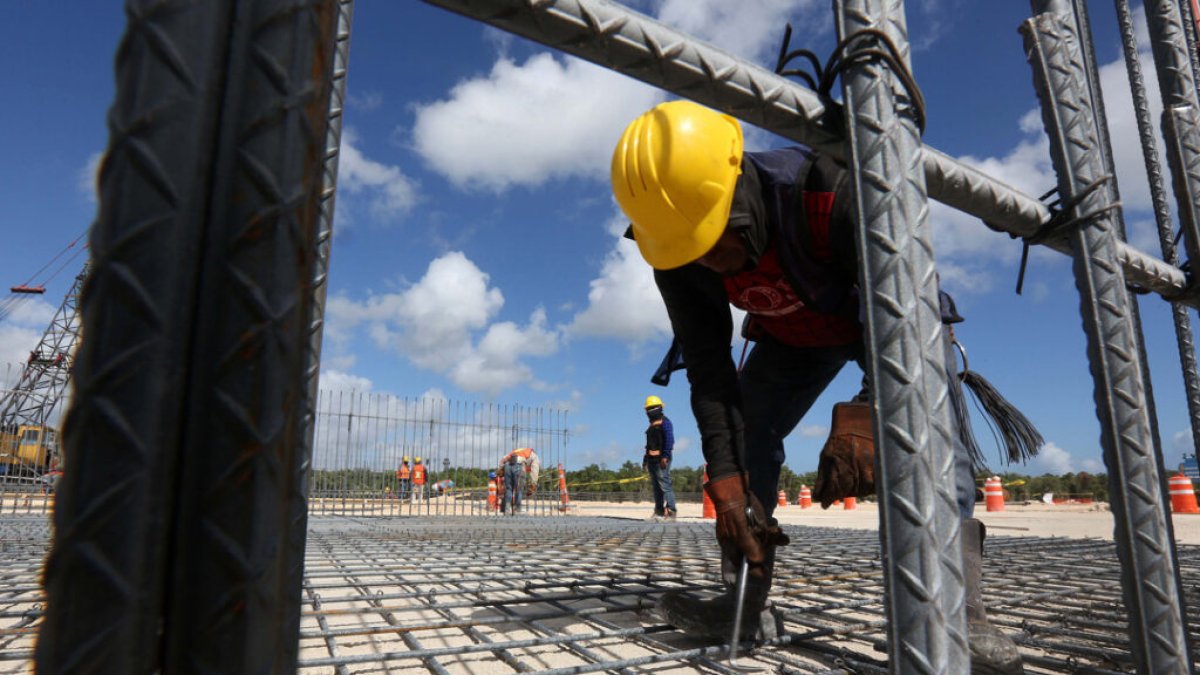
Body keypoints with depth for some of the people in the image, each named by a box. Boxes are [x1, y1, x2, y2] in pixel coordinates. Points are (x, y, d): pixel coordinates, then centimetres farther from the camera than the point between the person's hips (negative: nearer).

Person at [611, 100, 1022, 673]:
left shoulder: (828, 191, -41)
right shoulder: (677, 249, -26)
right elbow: (707, 367, -23)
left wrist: (864, 412, -46)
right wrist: (726, 480, -28)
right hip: (792, 335, 4)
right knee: (744, 434, -10)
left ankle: (960, 611, -25)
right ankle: (745, 603, -3)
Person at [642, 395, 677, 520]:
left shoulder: (664, 421, -4)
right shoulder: (652, 425, 22)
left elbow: (669, 439, -14)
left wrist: (665, 456, -21)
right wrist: (646, 459, 22)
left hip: (661, 459, -9)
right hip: (652, 460, 9)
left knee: (665, 485, -14)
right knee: (656, 487, 10)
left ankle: (671, 512, -15)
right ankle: (659, 512, 14)